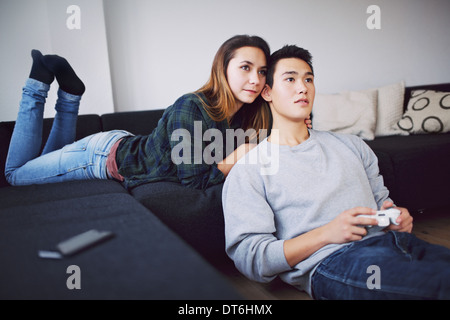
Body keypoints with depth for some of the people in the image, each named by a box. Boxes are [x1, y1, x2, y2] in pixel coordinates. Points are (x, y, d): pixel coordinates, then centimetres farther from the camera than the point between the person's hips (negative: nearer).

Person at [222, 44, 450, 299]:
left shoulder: (351, 145, 23)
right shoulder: (248, 171, 4)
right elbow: (250, 259, -5)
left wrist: (396, 216, 4)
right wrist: (326, 234, -15)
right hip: (331, 260, -6)